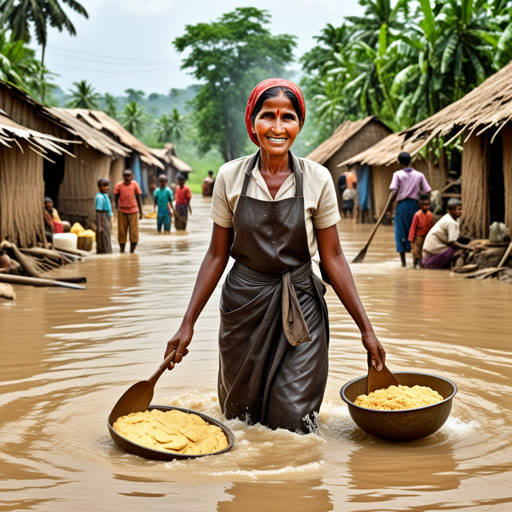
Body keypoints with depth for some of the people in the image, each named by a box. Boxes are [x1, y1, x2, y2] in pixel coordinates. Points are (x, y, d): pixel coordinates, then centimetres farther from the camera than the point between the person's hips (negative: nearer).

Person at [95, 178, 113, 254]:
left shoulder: (105, 196, 12)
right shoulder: (100, 197, -17)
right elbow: (98, 213, -19)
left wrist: (110, 223, 24)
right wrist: (99, 227, -22)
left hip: (107, 222, 10)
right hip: (103, 223, -10)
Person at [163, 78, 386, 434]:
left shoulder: (317, 179, -7)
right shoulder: (231, 177, -4)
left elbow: (332, 257, -2)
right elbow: (217, 255, 2)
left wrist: (366, 328, -3)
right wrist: (188, 324, 0)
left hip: (299, 309, -1)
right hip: (243, 307, 1)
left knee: (294, 424, -4)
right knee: (241, 418, 13)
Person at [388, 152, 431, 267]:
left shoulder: (397, 174, -3)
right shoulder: (419, 175, 5)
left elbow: (394, 192, -13)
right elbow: (427, 192, 0)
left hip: (402, 205, -2)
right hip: (414, 204, 2)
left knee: (401, 233, 3)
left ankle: (403, 262, 1)